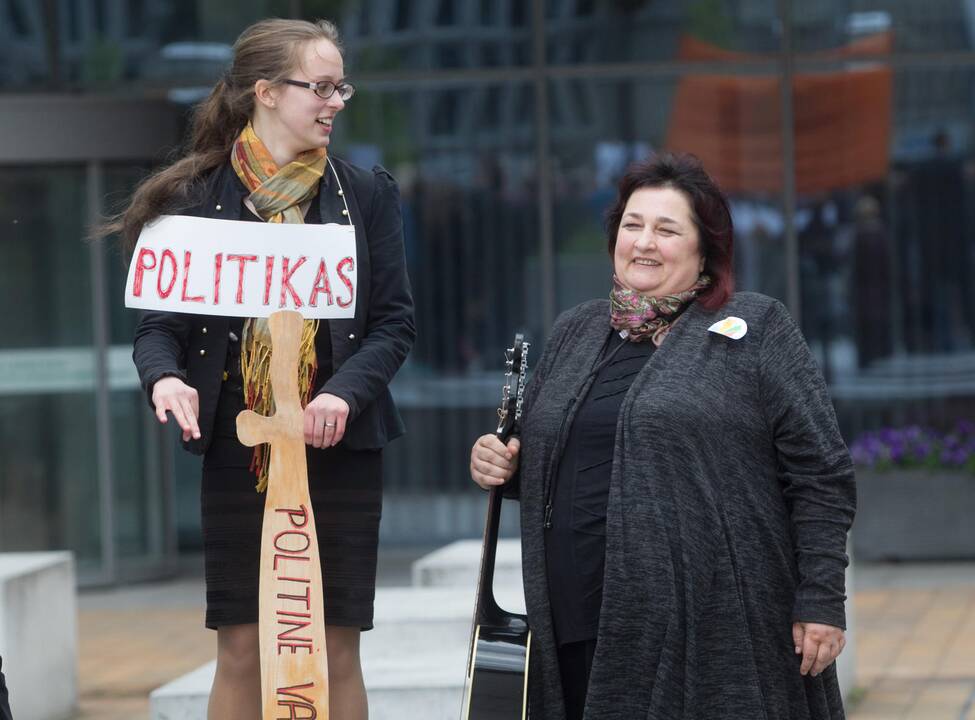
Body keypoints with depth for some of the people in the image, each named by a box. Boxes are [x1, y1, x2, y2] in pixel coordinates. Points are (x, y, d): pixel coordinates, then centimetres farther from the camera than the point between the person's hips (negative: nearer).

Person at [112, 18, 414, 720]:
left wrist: (345, 391, -15)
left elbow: (396, 321, 3)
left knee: (336, 648, 2)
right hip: (238, 454, -1)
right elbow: (159, 321, 2)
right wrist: (166, 377, -21)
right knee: (241, 649, 1)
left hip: (339, 450, 1)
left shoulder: (366, 195, 6)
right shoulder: (196, 197, 2)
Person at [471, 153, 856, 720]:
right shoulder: (575, 333, 17)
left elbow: (820, 475, -3)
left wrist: (821, 601, -9)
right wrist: (502, 464, 6)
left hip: (712, 626, -5)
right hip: (582, 625, 5)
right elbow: (539, 457, 29)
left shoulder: (756, 331, 1)